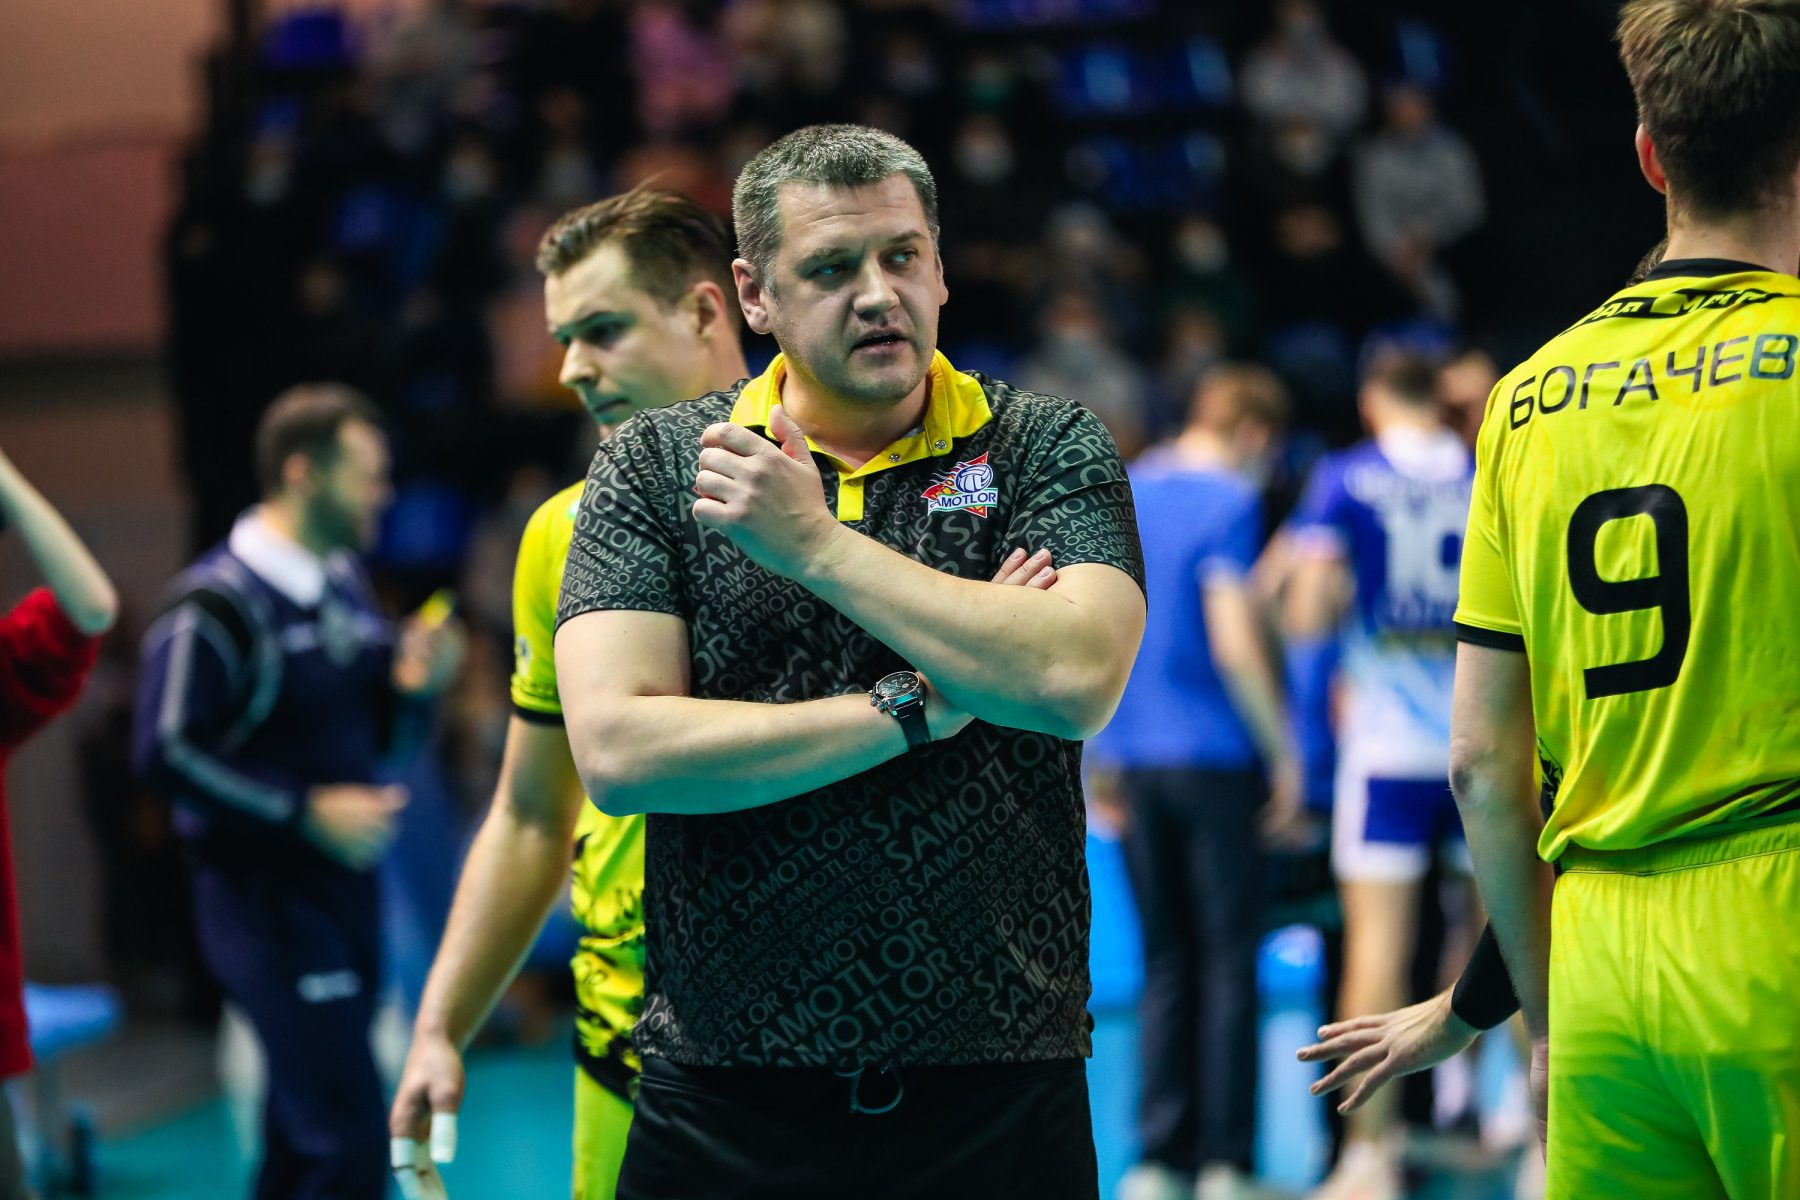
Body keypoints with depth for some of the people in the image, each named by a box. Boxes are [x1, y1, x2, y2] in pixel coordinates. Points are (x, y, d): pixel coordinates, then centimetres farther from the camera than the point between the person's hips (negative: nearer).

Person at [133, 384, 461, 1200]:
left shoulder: (347, 587, 12)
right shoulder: (218, 602, -13)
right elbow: (166, 752, -18)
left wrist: (413, 685, -1)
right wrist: (305, 812, -19)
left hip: (346, 883, 8)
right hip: (267, 895, -8)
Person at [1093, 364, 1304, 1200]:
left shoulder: (1124, 494, 11)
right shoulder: (1228, 503, -9)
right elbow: (1234, 642, -16)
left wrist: (1101, 759, 21)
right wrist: (1284, 753, -8)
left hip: (1132, 755, 6)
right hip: (1214, 755, -6)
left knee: (1165, 965, 11)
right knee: (1228, 965, 1)